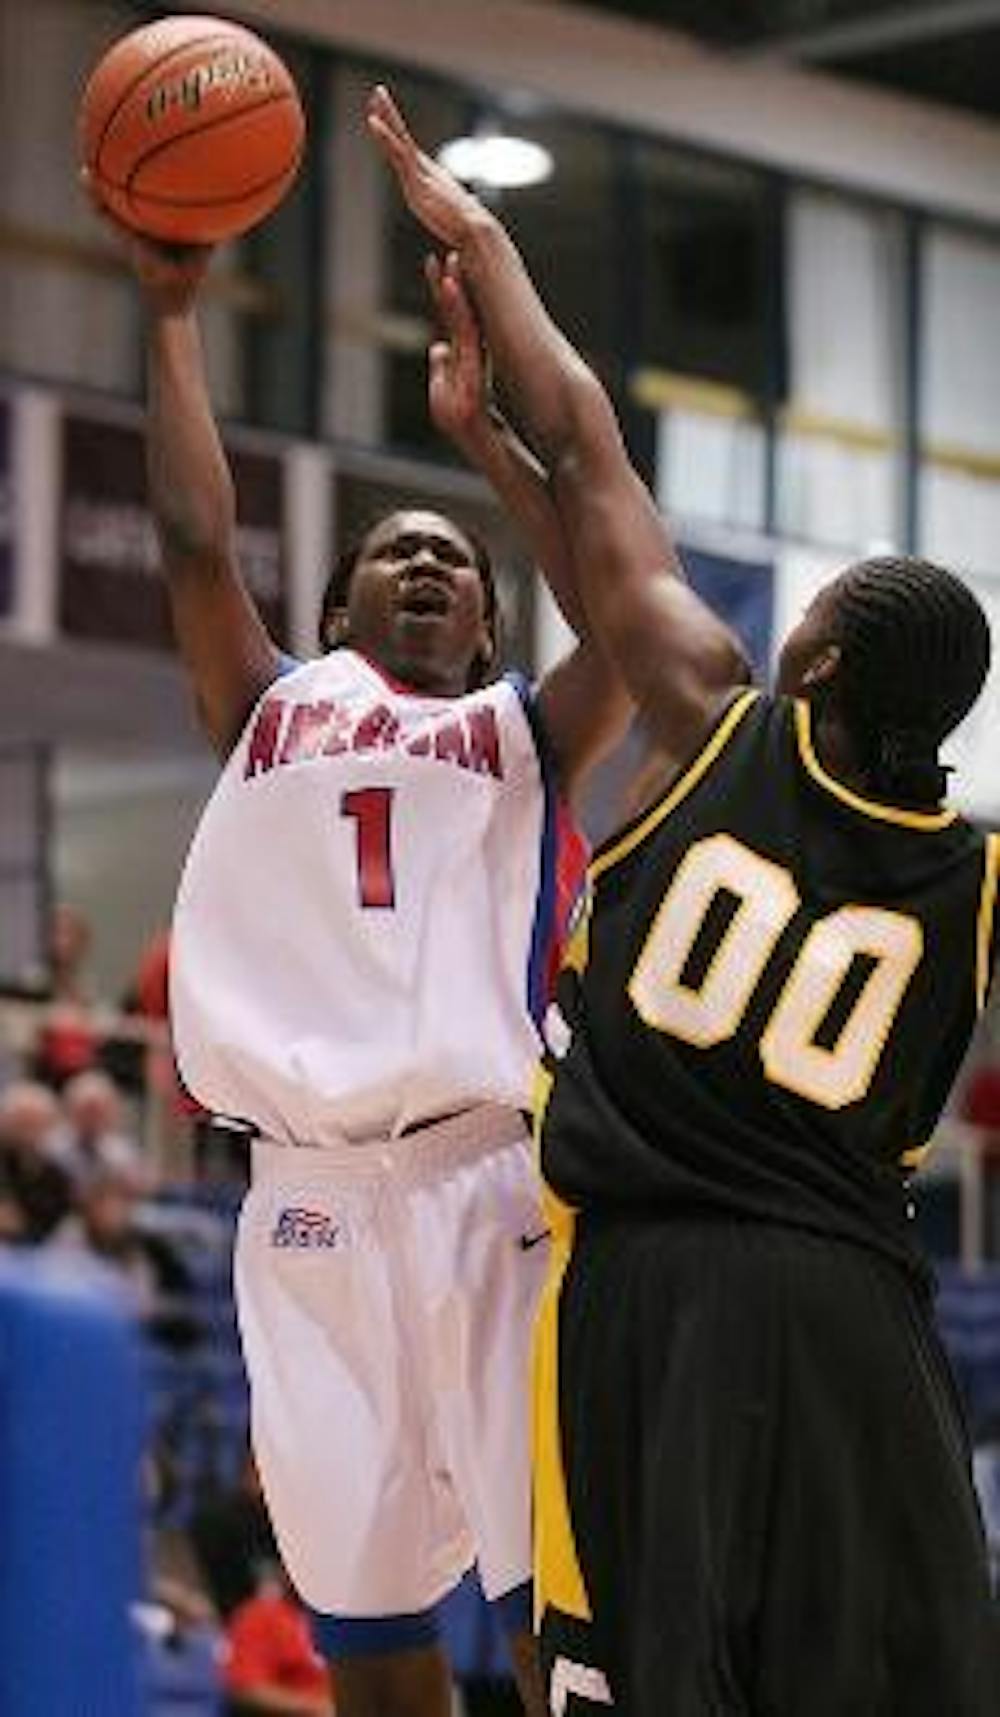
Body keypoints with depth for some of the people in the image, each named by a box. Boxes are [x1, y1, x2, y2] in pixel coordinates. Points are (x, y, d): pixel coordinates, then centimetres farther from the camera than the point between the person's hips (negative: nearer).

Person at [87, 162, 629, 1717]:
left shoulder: (523, 732, 14)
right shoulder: (276, 712, 18)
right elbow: (196, 540, 7)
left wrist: (480, 431, -1)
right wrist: (169, 311, 9)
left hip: (488, 1178, -2)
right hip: (310, 1197, 2)